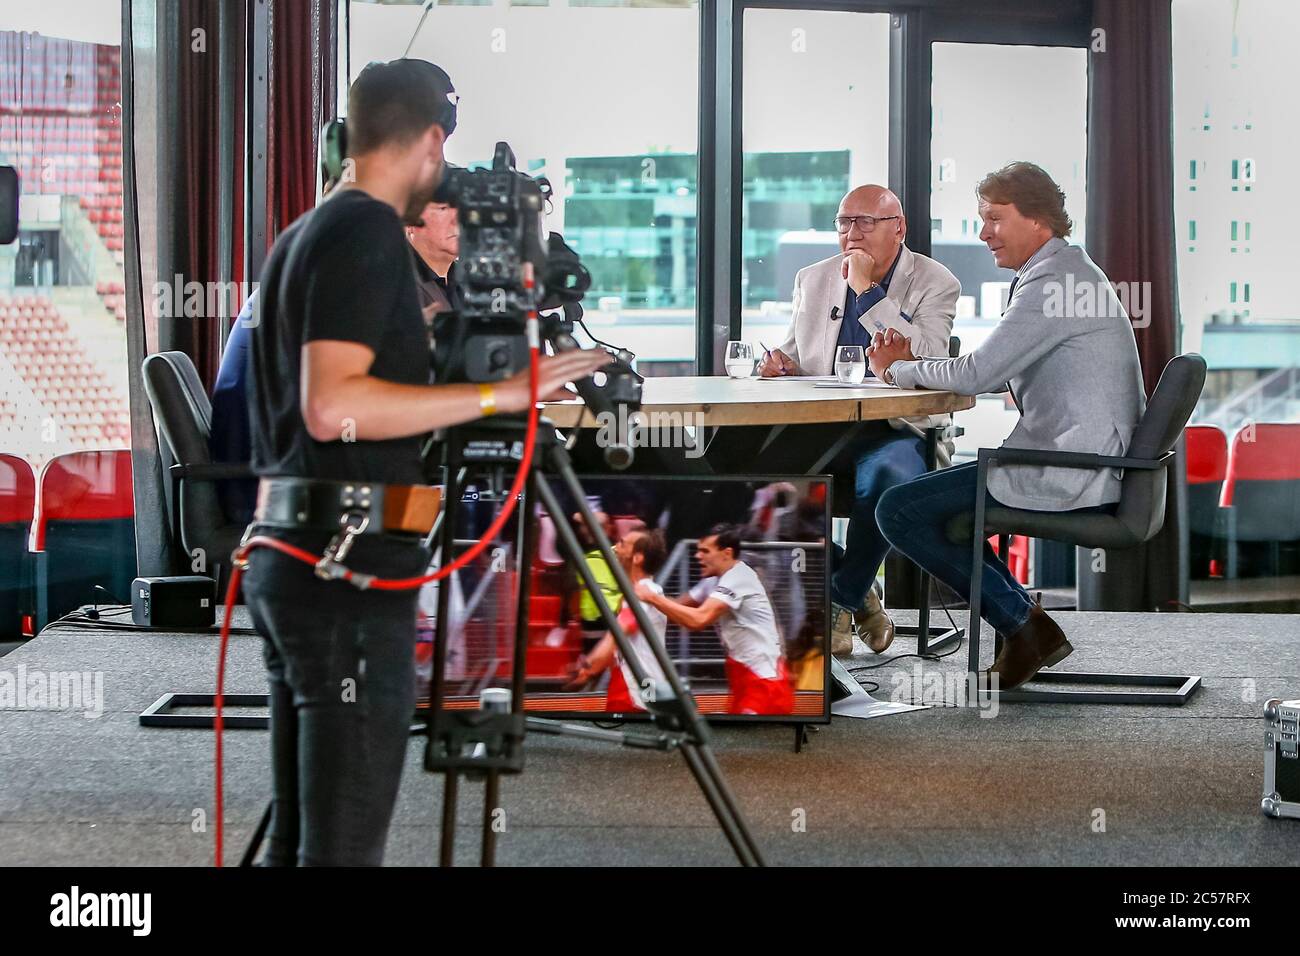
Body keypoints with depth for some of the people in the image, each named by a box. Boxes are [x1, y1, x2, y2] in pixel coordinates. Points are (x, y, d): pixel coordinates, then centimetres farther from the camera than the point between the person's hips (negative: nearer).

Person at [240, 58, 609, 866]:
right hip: (350, 564, -10)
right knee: (345, 843, -9)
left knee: (301, 831, 12)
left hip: (288, 553, 10)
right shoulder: (367, 232, -11)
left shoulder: (305, 236, 18)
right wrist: (498, 394, -19)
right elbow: (334, 405, -21)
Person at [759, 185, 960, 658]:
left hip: (893, 429, -4)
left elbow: (925, 361, -16)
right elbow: (793, 352, 25)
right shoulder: (813, 280, 15)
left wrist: (867, 290, -15)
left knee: (890, 479, -39)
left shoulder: (935, 283, 0)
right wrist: (779, 362, -1)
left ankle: (838, 600, -13)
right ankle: (858, 596, -9)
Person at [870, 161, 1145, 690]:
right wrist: (913, 362, 8)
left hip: (1068, 476, -11)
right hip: (1086, 466, 11)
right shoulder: (1066, 272, 18)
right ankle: (1024, 624, 17)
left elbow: (976, 374, -18)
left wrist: (897, 368, -1)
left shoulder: (1053, 281, -16)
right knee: (931, 499, 24)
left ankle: (1024, 625, -2)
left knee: (899, 511, -9)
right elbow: (998, 373, 21)